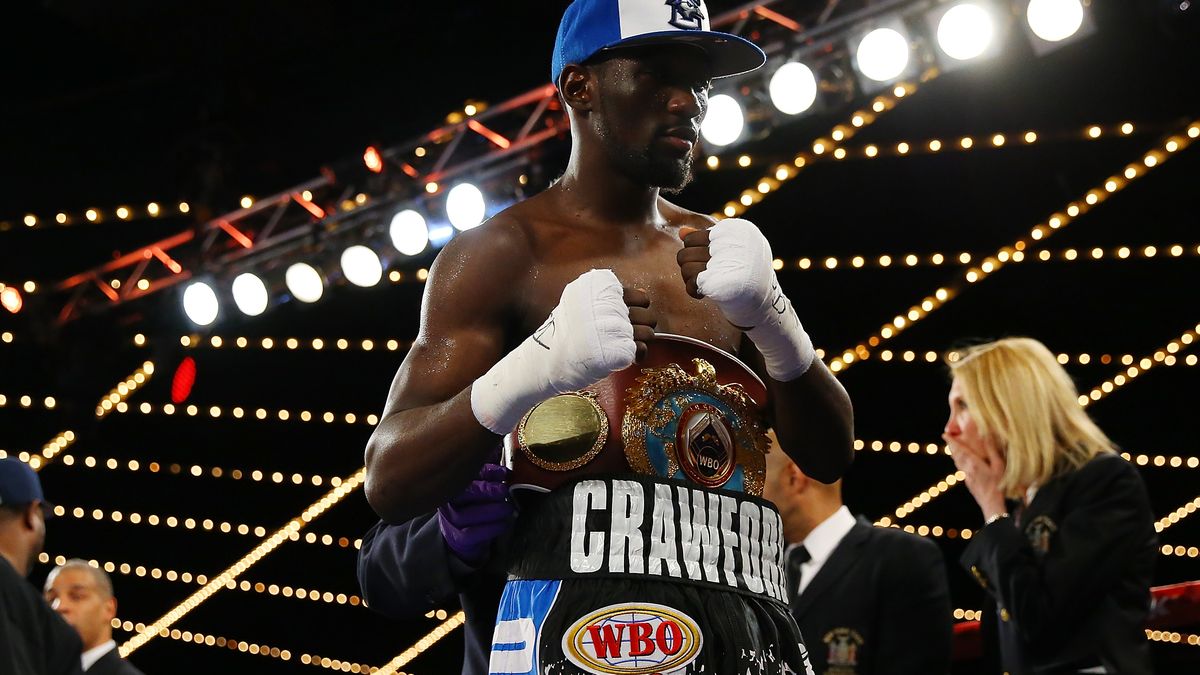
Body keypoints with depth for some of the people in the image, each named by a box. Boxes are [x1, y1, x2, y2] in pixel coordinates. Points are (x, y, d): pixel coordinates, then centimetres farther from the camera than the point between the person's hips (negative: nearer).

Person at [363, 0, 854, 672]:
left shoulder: (719, 251, 17)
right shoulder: (506, 251, 1)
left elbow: (830, 457, 10)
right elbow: (390, 482, -8)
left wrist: (769, 313, -8)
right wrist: (536, 370, -25)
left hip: (753, 616, 5)